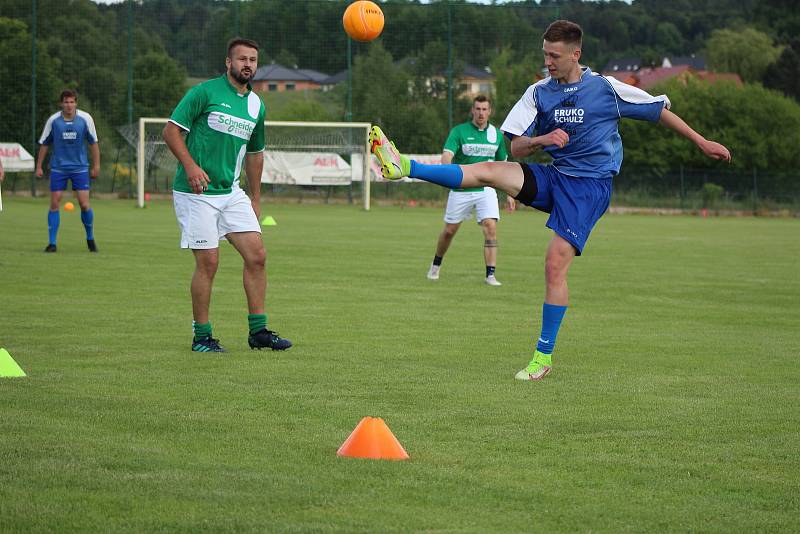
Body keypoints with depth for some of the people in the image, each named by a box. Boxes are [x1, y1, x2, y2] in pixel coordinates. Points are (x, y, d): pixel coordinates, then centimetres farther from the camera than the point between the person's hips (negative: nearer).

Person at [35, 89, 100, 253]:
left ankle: (90, 238, 16)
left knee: (84, 204, -6)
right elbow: (44, 144, 6)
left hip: (80, 167, -1)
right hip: (58, 167, 1)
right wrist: (39, 167, 6)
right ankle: (52, 243, 4)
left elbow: (93, 142, 3)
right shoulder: (53, 120, -5)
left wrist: (96, 166, 3)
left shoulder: (85, 118, -6)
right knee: (54, 204, -4)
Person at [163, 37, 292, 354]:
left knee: (256, 255, 0)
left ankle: (258, 331, 9)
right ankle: (201, 337, 4)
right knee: (208, 262, -7)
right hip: (196, 193, -6)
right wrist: (190, 165, -22)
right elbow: (171, 130, -9)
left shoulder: (256, 105, 12)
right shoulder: (205, 92, -7)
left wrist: (255, 199, 22)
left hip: (231, 192, 6)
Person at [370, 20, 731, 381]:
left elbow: (660, 110, 5)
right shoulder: (539, 93, 5)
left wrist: (702, 142, 7)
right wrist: (541, 140, -19)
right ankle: (404, 167, -28)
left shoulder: (606, 89, -5)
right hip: (553, 177, 4)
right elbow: (516, 148, 3)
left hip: (590, 186, -4)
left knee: (555, 265, -16)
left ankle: (544, 357, -8)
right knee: (489, 170, -19)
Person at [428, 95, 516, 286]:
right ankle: (436, 265, 35)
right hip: (460, 190, -1)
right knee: (449, 231, 9)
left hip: (486, 189, 1)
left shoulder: (496, 134, 5)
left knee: (491, 227, -17)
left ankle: (490, 274, -15)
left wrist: (509, 194, 14)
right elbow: (446, 156, -18)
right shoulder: (459, 131, -6)